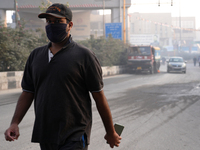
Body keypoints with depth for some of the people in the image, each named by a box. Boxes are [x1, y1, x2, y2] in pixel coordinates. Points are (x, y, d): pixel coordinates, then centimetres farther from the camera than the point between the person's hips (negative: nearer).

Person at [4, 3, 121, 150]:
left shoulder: (84, 55, -4)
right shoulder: (35, 55, 11)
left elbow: (99, 96, -2)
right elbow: (27, 93, 14)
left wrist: (111, 133, 2)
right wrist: (15, 123, 2)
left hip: (74, 138, -5)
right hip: (45, 138, 5)